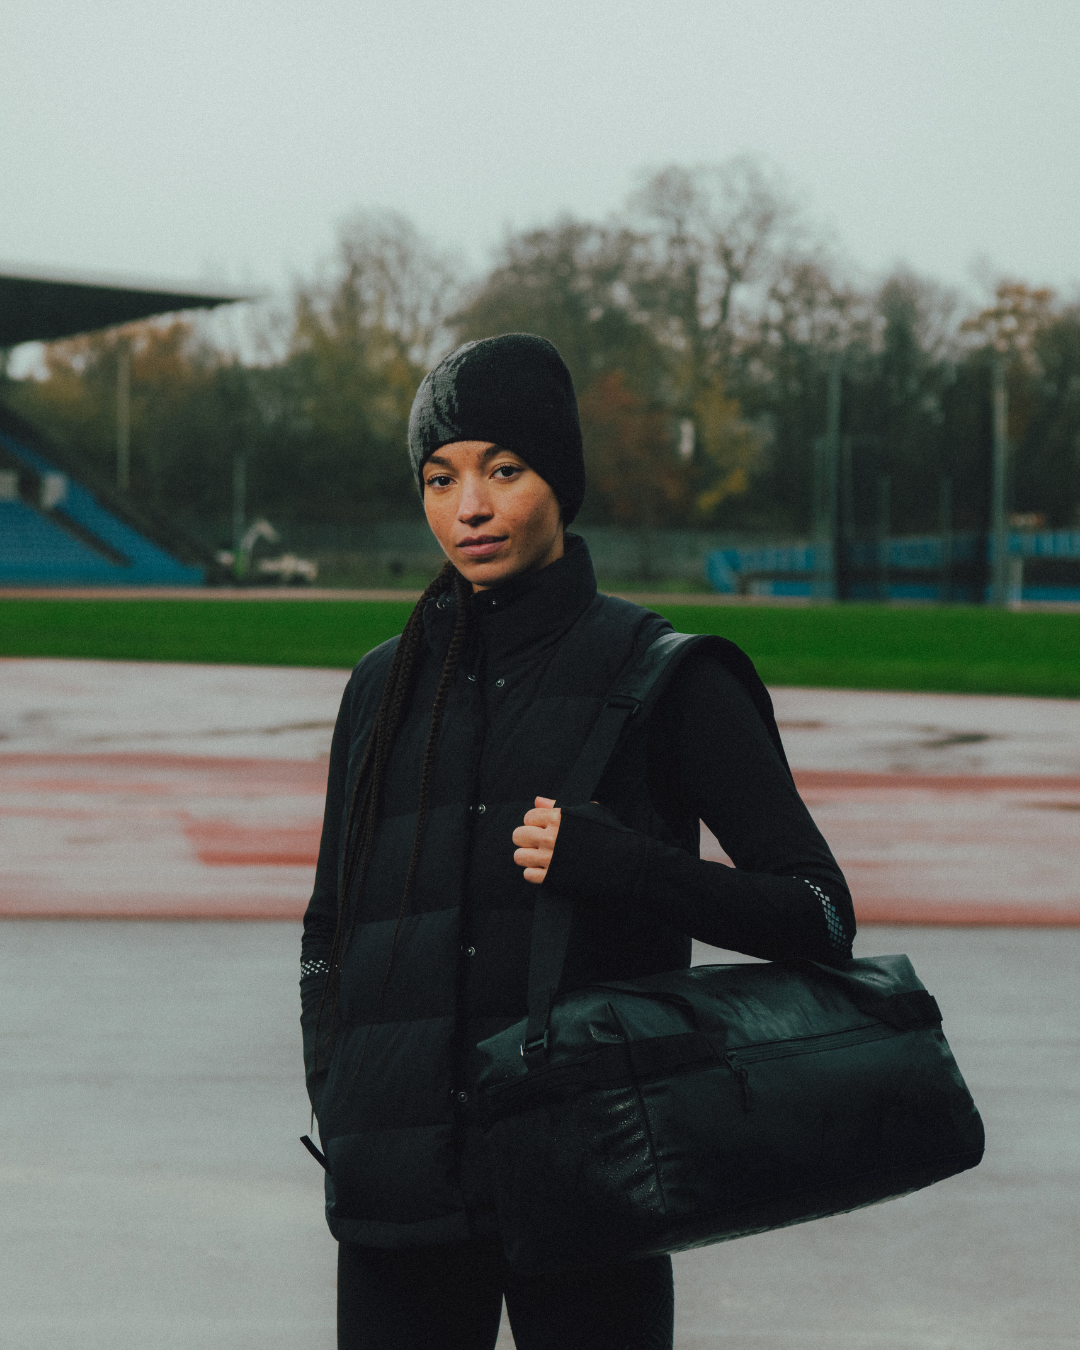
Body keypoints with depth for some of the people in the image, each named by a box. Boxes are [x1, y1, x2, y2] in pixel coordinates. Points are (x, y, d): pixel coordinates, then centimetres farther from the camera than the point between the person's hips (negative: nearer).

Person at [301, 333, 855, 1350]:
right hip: (401, 1187, 3)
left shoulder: (662, 675, -1)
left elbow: (820, 917, -4)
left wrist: (612, 865, -17)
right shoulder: (387, 685, 11)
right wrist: (336, 1106, 7)